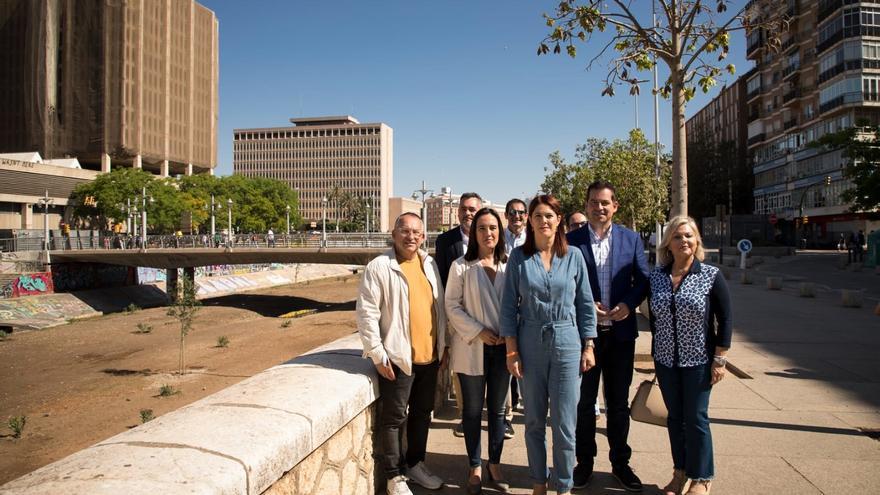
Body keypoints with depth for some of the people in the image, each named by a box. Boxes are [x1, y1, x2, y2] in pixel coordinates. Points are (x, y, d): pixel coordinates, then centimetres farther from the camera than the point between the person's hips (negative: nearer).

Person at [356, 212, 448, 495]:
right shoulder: (379, 267, -11)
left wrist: (443, 345, 13)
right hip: (397, 358, -6)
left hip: (430, 357, 6)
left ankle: (416, 464, 35)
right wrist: (377, 354, -14)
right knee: (394, 418, 5)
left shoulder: (430, 264, 8)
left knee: (422, 413, 17)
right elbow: (366, 313, -12)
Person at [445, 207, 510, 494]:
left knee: (497, 409, 13)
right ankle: (475, 467, 25)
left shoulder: (509, 266, 2)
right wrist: (478, 331, -14)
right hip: (472, 348, -2)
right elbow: (452, 306, -7)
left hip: (501, 347, 2)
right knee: (472, 410, 9)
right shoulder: (461, 266, -6)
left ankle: (495, 465, 29)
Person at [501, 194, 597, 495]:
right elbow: (509, 306, 1)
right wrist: (511, 351, -3)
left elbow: (585, 304, 4)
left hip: (567, 343, 0)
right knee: (534, 421, 12)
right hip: (530, 343, 1)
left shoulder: (573, 256, 0)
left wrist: (588, 347, 2)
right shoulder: (518, 257, -1)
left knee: (564, 422, 4)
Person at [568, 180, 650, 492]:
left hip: (620, 332, 2)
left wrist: (629, 304, -13)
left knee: (619, 402, 13)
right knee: (584, 401, 11)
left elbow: (643, 279, 4)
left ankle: (620, 462, 28)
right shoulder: (571, 240, -3)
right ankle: (585, 462, 26)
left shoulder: (631, 239, 3)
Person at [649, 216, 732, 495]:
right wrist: (656, 352, 11)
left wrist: (719, 359, -8)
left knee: (696, 419, 5)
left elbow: (725, 319, -6)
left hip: (698, 360, -3)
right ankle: (680, 471, 30)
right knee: (674, 418, 13)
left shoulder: (711, 276, -8)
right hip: (665, 360, 3)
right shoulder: (656, 276, 1)